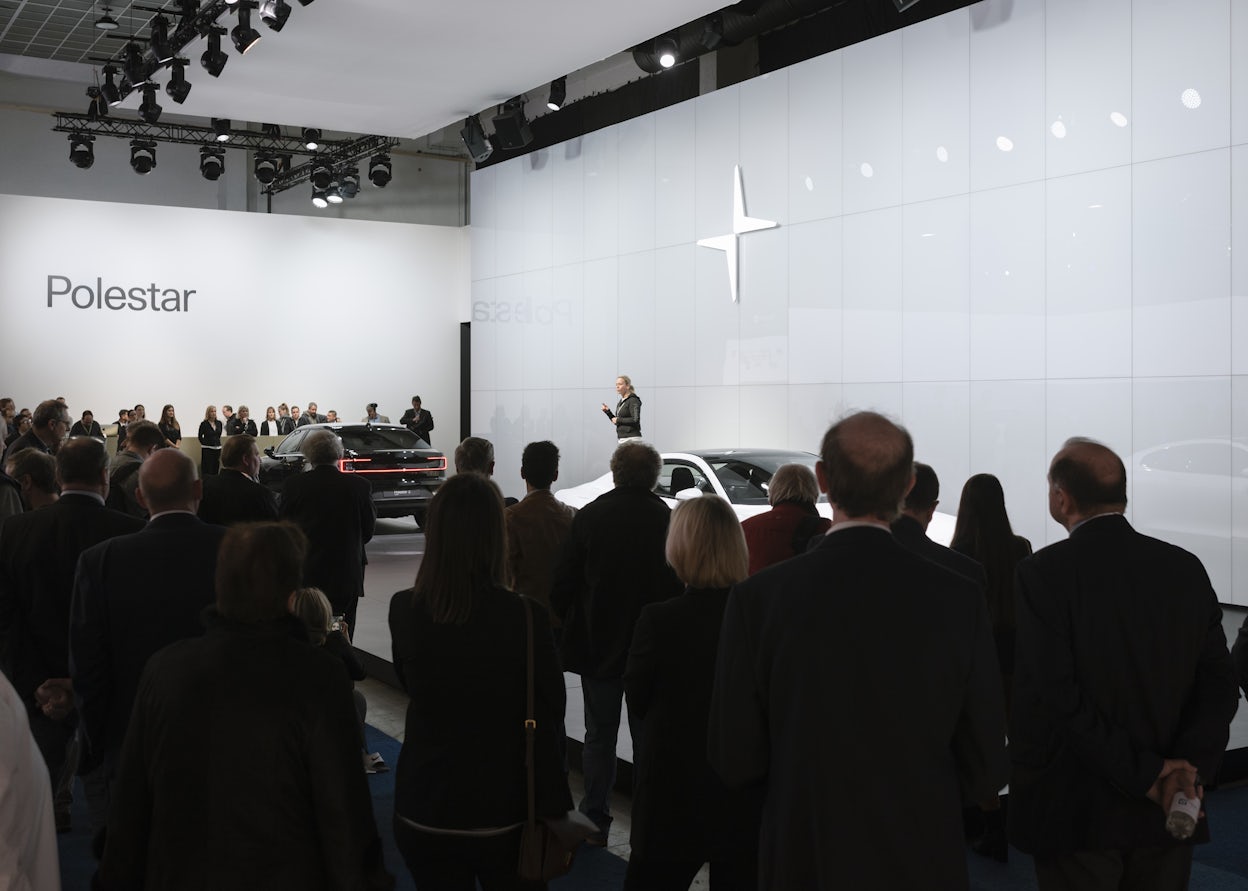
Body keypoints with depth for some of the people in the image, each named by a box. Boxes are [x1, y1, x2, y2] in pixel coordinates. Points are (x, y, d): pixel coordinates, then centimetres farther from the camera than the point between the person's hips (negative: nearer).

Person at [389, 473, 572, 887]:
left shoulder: (403, 610, -11)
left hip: (424, 807, 2)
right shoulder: (525, 618, -19)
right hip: (503, 808, -2)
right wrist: (553, 807, 4)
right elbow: (548, 720, -9)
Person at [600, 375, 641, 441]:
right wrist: (607, 411, 8)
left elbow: (635, 420, -19)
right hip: (622, 439, 9)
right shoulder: (620, 402, 17)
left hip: (631, 438, -9)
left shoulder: (633, 400, -9)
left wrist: (619, 420, -11)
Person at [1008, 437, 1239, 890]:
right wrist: (1189, 765, -9)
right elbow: (1219, 682, -2)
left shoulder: (1042, 573, -14)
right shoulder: (1187, 568, 1)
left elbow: (1054, 697, -19)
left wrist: (1143, 774, -13)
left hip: (1077, 814, -4)